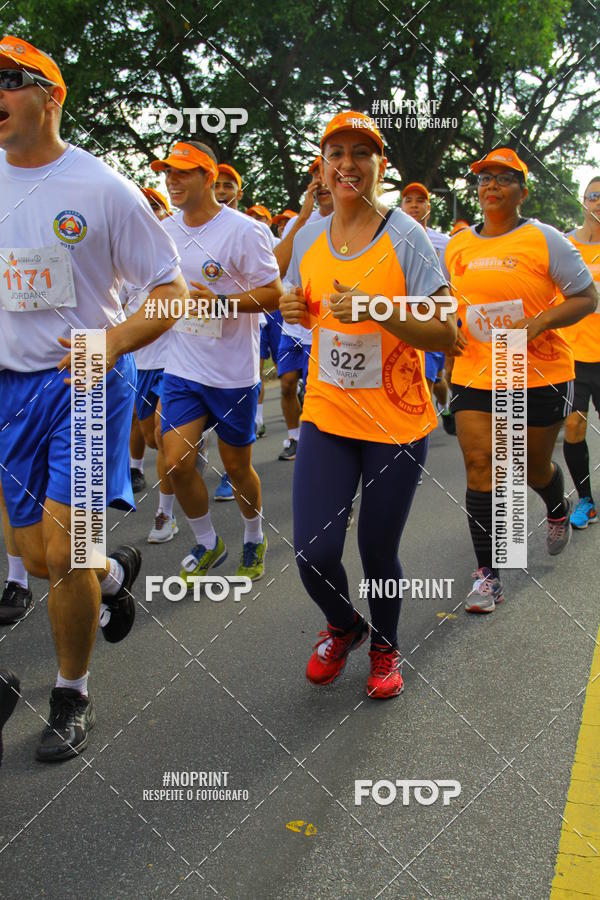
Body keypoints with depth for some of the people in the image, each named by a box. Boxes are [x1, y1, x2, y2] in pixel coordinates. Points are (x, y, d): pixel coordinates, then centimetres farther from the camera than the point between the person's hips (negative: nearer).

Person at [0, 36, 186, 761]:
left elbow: (172, 290, -7)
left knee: (64, 554, -7)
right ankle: (116, 572, 45)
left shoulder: (102, 188, -8)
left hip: (88, 381, -5)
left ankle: (72, 698, 16)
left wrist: (117, 338, -24)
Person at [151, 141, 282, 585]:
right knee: (177, 462, -6)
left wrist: (219, 301, -25)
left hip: (233, 373, -4)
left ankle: (254, 540, 36)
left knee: (236, 465, 9)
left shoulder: (243, 230, -13)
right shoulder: (165, 230, 5)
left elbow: (273, 293, -15)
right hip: (181, 369, 5)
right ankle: (207, 544, 18)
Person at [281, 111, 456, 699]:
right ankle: (343, 627, 30)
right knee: (313, 551, -5)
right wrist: (293, 309, -4)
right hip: (326, 414, 3)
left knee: (377, 552, 6)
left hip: (397, 422, -3)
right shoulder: (309, 237, 5)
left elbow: (446, 336, -13)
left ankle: (384, 646, 37)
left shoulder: (406, 238, -9)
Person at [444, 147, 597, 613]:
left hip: (540, 374, -2)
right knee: (479, 465, -6)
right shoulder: (457, 246, 6)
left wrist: (536, 323, -19)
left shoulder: (543, 239, -6)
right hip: (475, 376, 3)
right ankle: (487, 574, 2)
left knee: (535, 467, 13)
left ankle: (559, 510, 50)